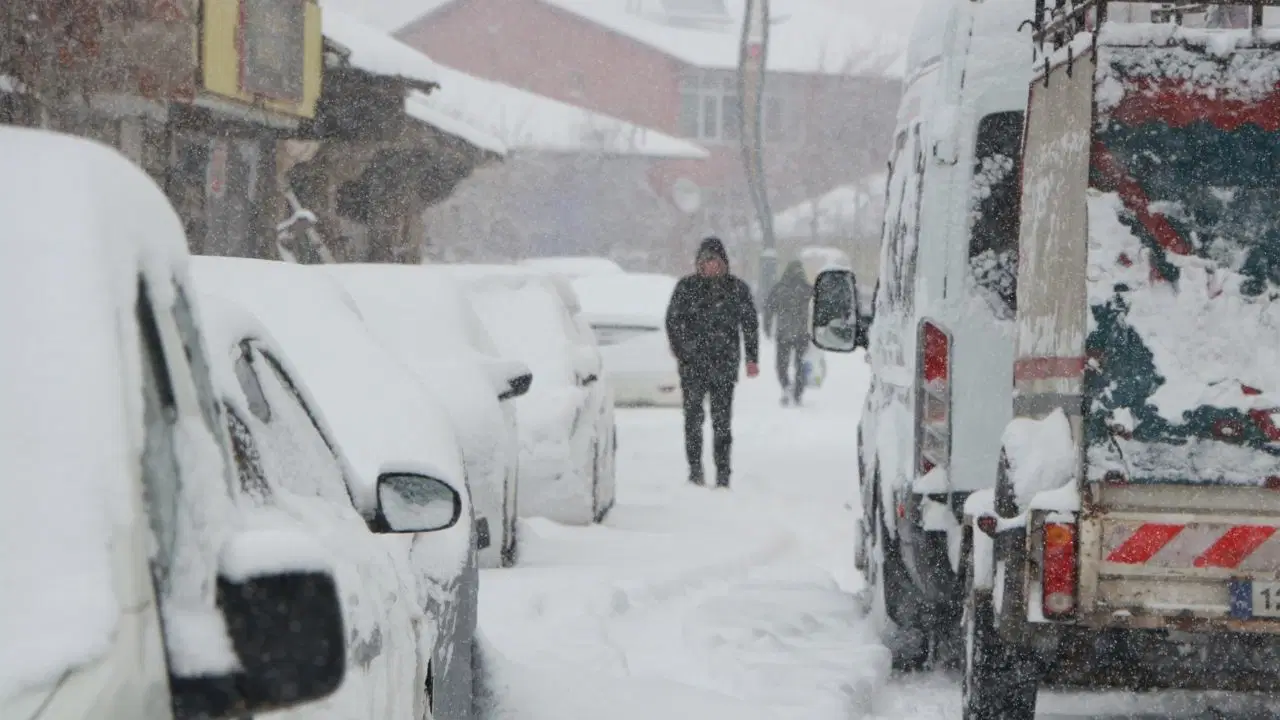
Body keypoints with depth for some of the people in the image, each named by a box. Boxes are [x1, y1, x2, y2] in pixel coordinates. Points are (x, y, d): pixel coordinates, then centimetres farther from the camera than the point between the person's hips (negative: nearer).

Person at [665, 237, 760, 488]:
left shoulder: (737, 288, 6)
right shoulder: (686, 287, 5)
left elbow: (750, 324, 11)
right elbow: (673, 321, 8)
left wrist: (751, 358, 5)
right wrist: (680, 352, -2)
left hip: (724, 362, 0)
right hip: (693, 363, 0)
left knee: (722, 419, 0)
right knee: (693, 416, -4)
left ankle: (723, 473, 3)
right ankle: (695, 469, 4)